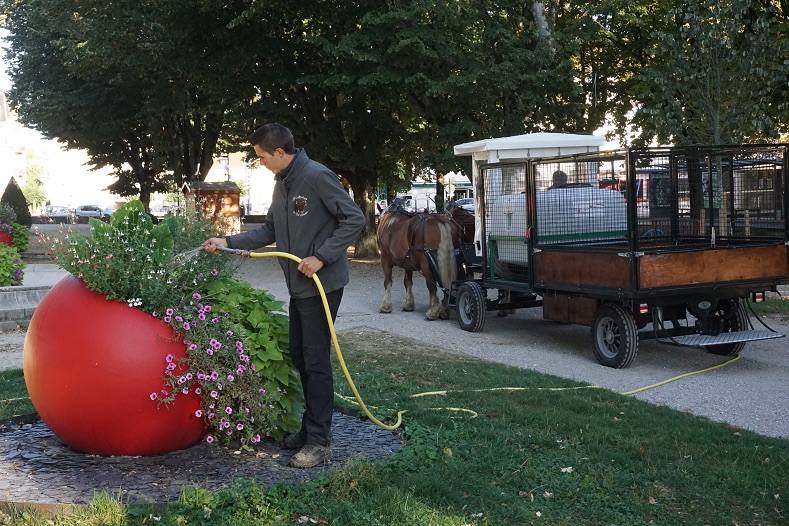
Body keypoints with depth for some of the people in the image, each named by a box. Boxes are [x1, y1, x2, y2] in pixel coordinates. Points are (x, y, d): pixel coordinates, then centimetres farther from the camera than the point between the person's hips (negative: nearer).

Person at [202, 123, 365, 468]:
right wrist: (228, 242, 9)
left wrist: (321, 256, -21)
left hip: (322, 284, -9)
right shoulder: (282, 184, 13)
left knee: (316, 361, -6)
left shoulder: (317, 176, -16)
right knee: (300, 357, 15)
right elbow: (269, 232, 18)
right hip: (298, 285, 9)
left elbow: (354, 218, -17)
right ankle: (311, 428, 27)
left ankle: (319, 442, 2)